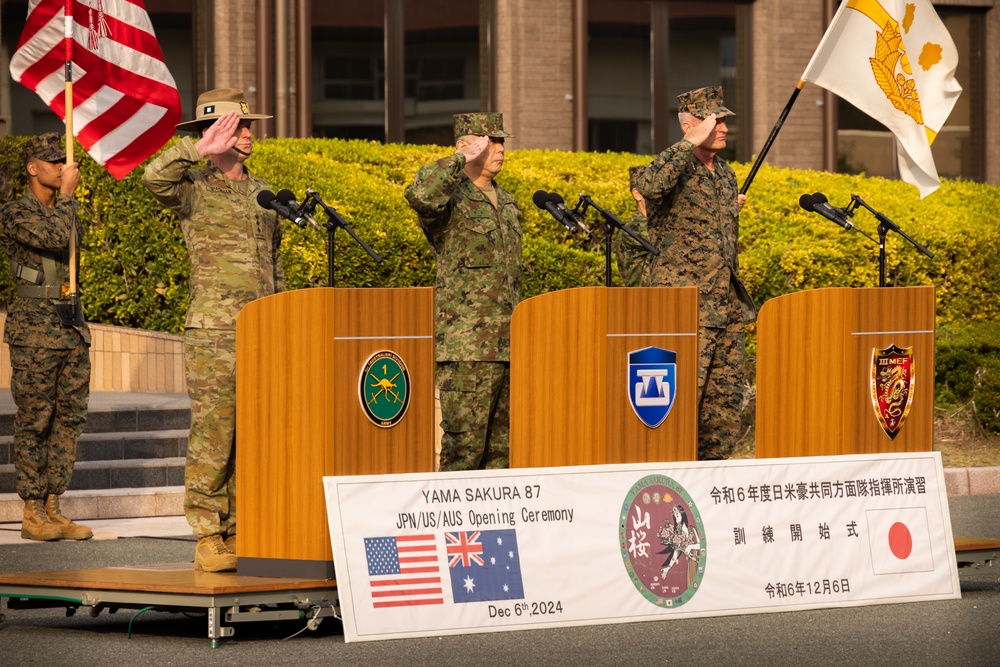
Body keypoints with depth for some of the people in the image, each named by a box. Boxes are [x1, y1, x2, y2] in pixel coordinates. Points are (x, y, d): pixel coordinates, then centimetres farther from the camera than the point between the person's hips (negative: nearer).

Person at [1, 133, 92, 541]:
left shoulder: (66, 211, 17)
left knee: (70, 416, 5)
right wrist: (67, 193, -12)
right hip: (35, 329, -7)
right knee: (34, 421, -4)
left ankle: (53, 508, 9)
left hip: (72, 327, 7)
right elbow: (54, 237, -23)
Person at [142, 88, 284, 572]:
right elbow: (154, 178, -25)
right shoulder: (194, 189, -1)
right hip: (214, 333, -6)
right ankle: (207, 539, -3)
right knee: (211, 438, -6)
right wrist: (201, 150, -17)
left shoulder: (263, 193, 17)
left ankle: (236, 535, 11)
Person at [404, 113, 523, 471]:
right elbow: (420, 194, -32)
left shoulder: (506, 202, 20)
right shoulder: (451, 197, -6)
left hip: (508, 346, 8)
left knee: (502, 444, 9)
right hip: (466, 347, -8)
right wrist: (461, 159, -18)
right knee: (465, 442, -10)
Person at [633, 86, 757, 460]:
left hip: (726, 307, 8)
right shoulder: (676, 167, -7)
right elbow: (648, 184, -33)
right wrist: (691, 144, -26)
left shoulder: (726, 174, 18)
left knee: (726, 398, 7)